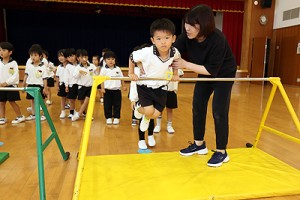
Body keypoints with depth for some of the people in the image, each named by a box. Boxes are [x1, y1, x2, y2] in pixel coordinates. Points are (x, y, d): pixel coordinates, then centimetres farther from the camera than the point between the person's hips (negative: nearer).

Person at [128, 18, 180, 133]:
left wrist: (175, 74, 5)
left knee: (155, 114, 3)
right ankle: (139, 108, 26)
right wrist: (131, 73, -7)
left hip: (161, 86, 3)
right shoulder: (147, 52, -30)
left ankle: (146, 118, 43)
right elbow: (132, 57, -10)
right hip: (145, 85, -3)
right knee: (149, 111, -12)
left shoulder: (175, 53, -19)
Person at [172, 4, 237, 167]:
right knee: (198, 106, 5)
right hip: (205, 74, 6)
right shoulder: (187, 35, -20)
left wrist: (185, 64, -33)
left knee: (219, 111, -10)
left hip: (224, 74, -6)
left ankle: (221, 152, 5)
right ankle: (199, 144, 21)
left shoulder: (217, 39, -35)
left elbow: (212, 70, -32)